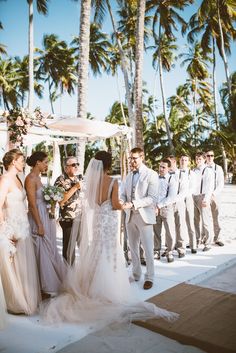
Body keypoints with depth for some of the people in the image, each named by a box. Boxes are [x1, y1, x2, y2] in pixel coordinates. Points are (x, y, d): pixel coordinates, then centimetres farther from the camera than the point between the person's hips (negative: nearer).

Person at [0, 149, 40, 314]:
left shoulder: (17, 178, 11)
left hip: (23, 228, 8)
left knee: (26, 265, 17)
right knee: (15, 268, 5)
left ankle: (27, 298, 32)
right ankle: (18, 305, 21)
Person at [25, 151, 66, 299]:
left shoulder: (37, 177, 11)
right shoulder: (31, 179, -16)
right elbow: (32, 204, -19)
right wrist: (39, 225, -19)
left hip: (45, 216, 9)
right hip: (38, 219, -9)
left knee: (49, 251, 15)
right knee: (43, 253, 0)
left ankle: (50, 283, 28)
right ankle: (44, 288, 14)